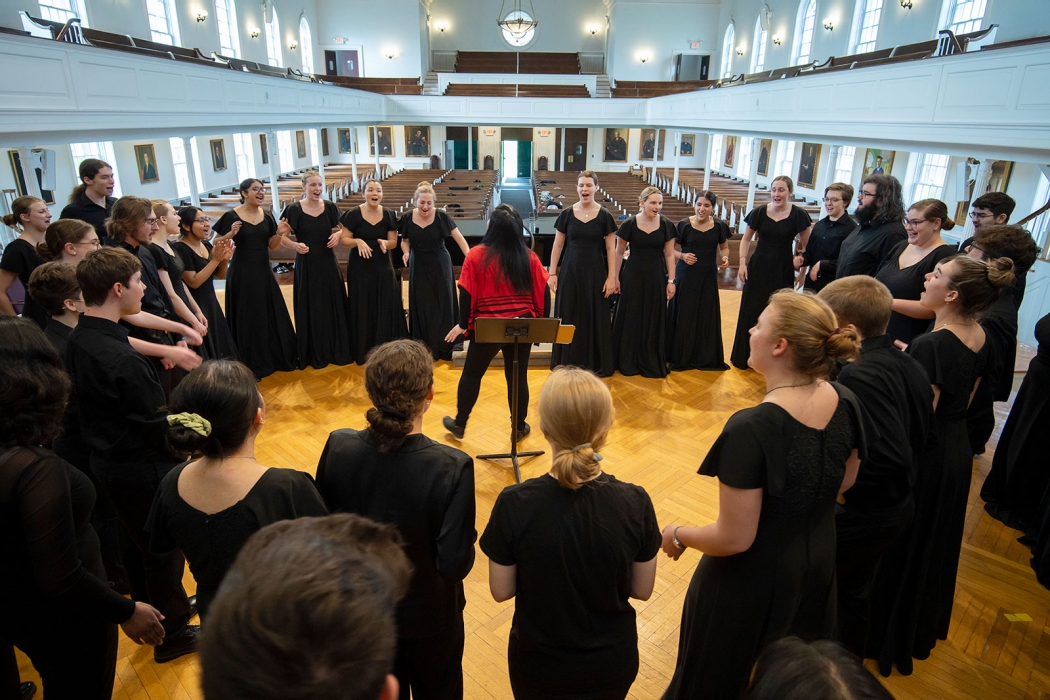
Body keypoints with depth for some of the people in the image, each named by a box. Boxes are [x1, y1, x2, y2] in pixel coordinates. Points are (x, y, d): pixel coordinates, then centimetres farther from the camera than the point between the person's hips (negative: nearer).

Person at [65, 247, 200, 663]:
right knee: (163, 549, 11)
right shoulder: (122, 360, -32)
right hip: (142, 468, -9)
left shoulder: (78, 340, -2)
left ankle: (149, 611, 48)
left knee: (136, 539, 26)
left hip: (107, 457, 9)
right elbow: (160, 426, -25)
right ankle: (172, 634, 31)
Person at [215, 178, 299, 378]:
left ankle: (280, 357, 25)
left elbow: (272, 246, 9)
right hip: (242, 273, -5)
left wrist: (279, 233, -9)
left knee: (272, 315, 11)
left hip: (263, 271, 5)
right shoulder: (232, 216, -9)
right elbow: (217, 243, -7)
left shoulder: (267, 216, 5)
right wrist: (231, 234, -24)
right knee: (247, 318, 3)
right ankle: (251, 365, 13)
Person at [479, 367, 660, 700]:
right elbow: (642, 590, -9)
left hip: (538, 661, -1)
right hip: (612, 661, 1)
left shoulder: (514, 503, -27)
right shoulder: (635, 502, -23)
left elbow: (501, 591, -13)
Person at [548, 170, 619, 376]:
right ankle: (568, 363, 18)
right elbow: (557, 246, 4)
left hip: (595, 272, -1)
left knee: (595, 317, 5)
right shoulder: (567, 214, 1)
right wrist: (552, 273, -2)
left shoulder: (604, 216, -2)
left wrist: (611, 277, -7)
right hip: (570, 271, 1)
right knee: (569, 318, 6)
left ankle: (595, 364, 18)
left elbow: (611, 249, -1)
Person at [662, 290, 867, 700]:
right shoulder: (846, 403, -14)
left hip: (751, 582, -6)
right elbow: (844, 480, 5)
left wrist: (678, 535, -10)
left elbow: (733, 539, -28)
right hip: (817, 568, 6)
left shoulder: (752, 429, -35)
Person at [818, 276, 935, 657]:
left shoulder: (860, 375, -29)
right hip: (897, 507, 9)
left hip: (858, 513, -9)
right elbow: (924, 431, 10)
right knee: (853, 593, 26)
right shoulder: (909, 364, 0)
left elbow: (891, 458, -34)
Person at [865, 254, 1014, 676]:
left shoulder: (930, 345, -28)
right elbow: (965, 399, 11)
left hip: (924, 456, -8)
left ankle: (886, 639, 30)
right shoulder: (982, 340, -1)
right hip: (958, 451, 9)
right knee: (935, 546, 25)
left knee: (900, 547, 10)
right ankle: (922, 630, 47)